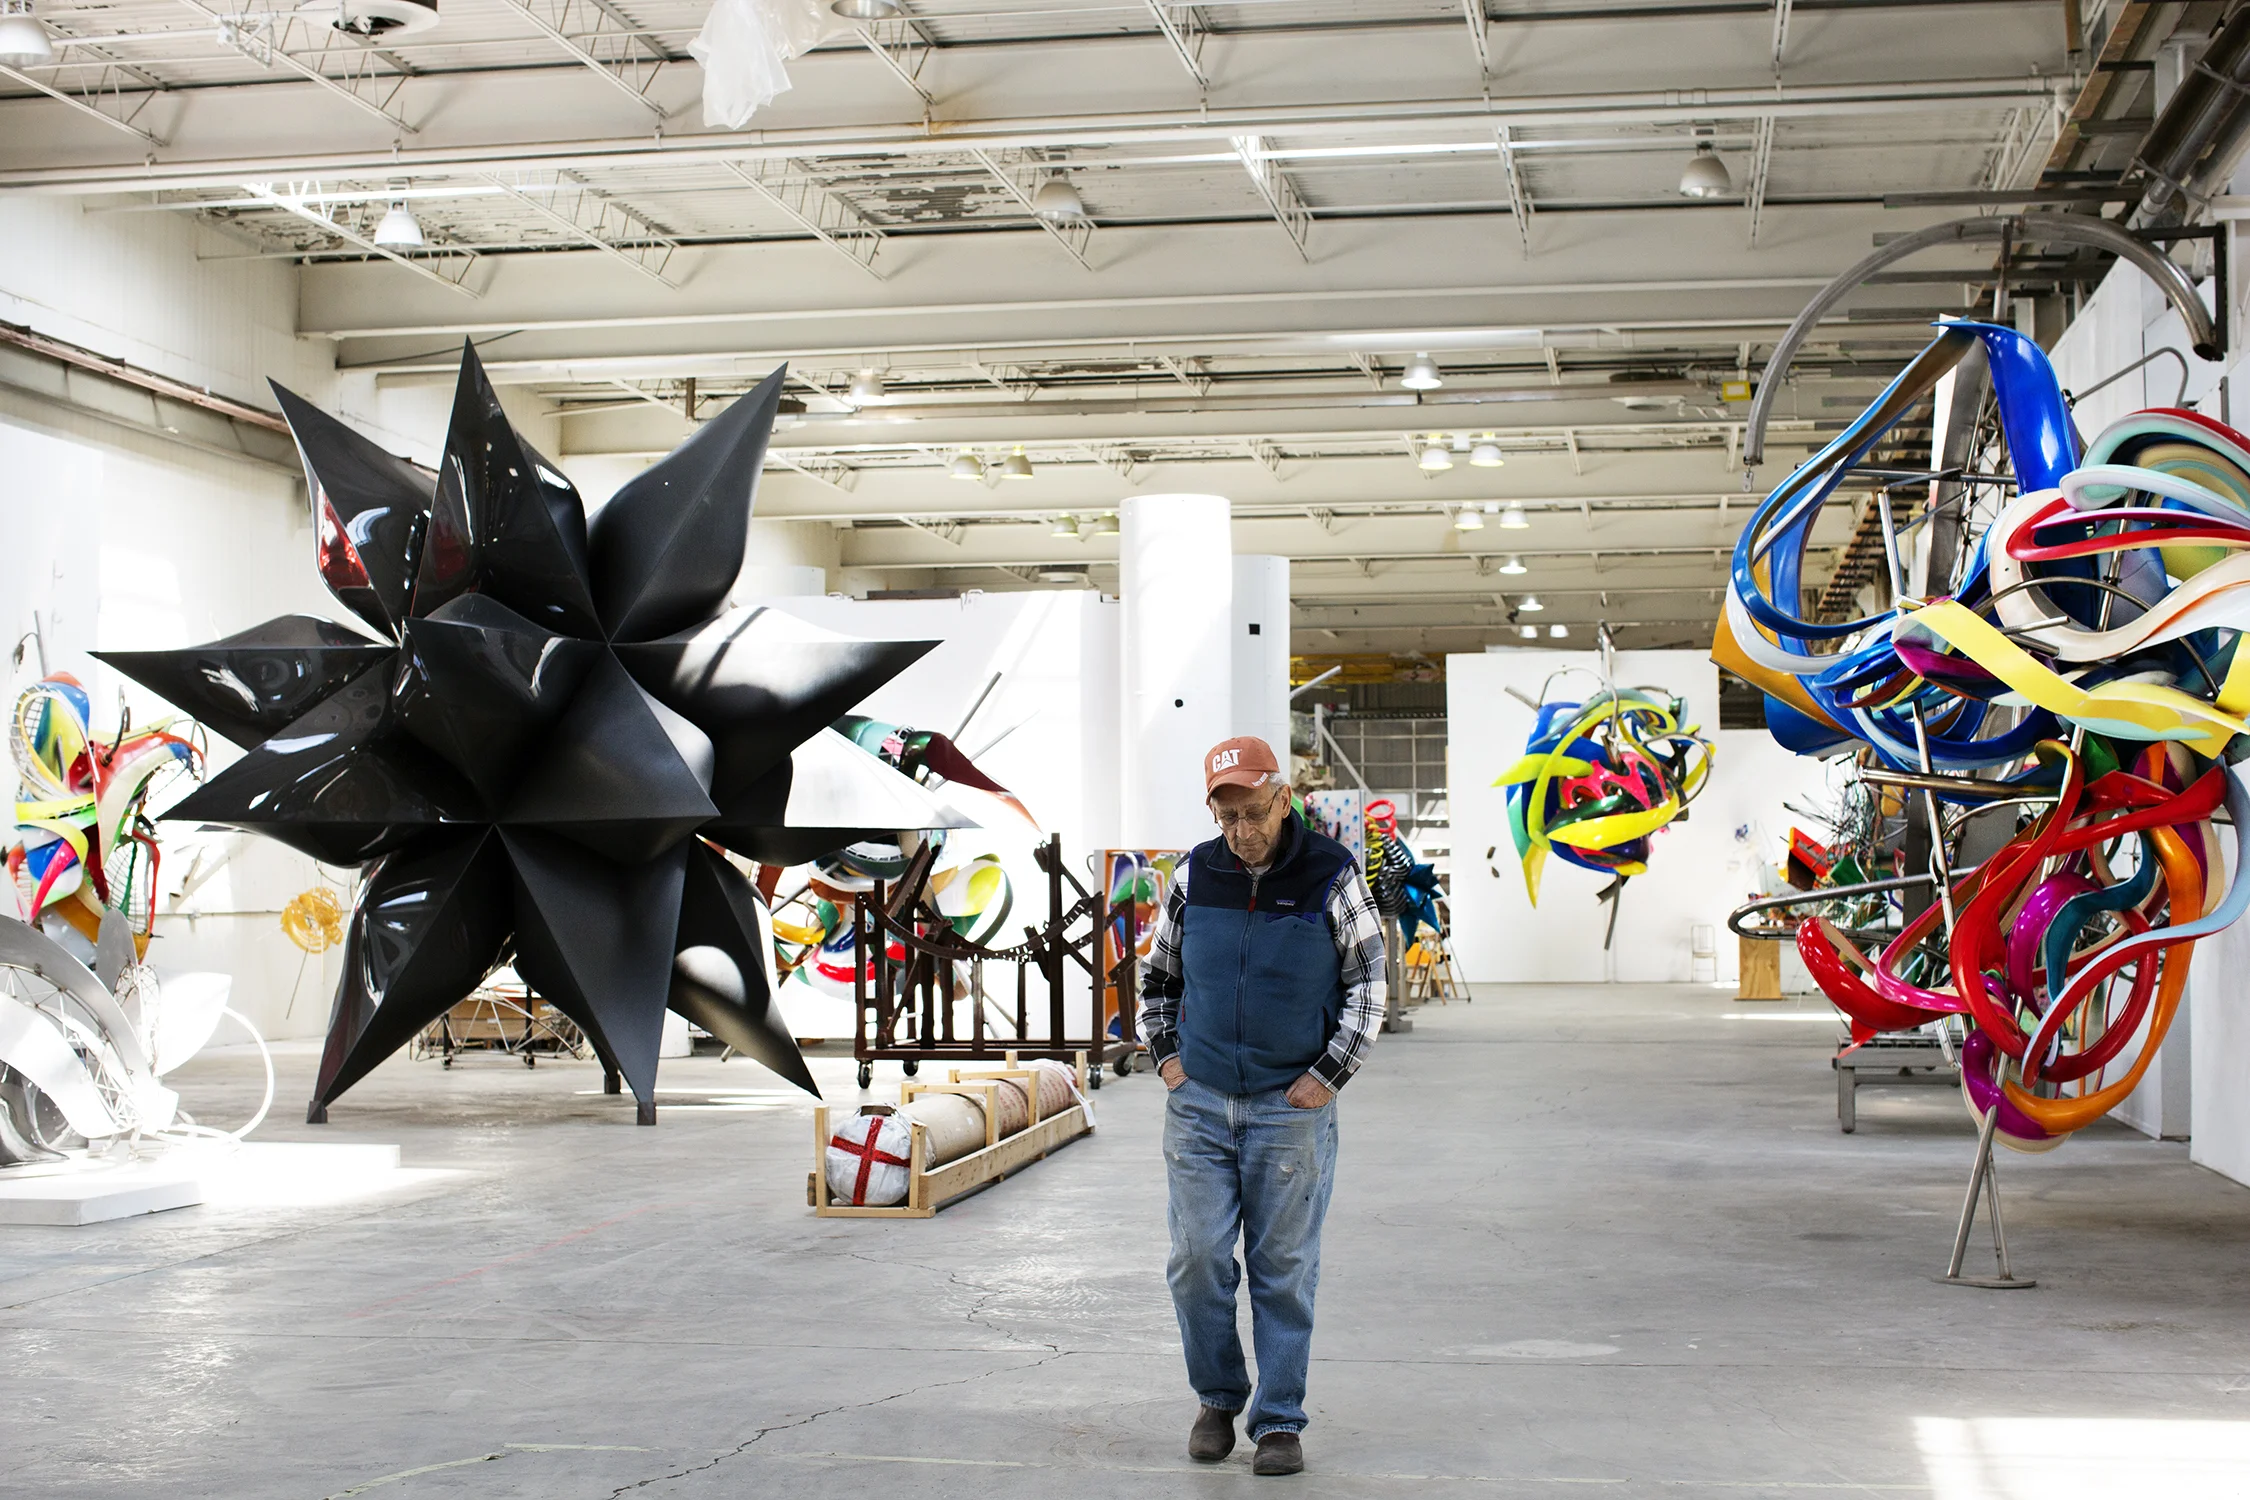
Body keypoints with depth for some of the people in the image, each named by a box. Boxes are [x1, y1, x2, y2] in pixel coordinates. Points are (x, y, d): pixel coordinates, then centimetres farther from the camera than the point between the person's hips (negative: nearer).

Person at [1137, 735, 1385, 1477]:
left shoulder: (1331, 876, -7)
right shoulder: (1194, 876, 1)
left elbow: (1368, 981, 1)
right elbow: (1158, 975, 16)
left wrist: (1330, 1074, -4)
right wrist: (1164, 1054, 7)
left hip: (1291, 1108, -2)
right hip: (1199, 1103, 2)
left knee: (1284, 1270, 2)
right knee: (1199, 1260, 1)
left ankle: (1278, 1421, 13)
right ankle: (1218, 1399, 21)